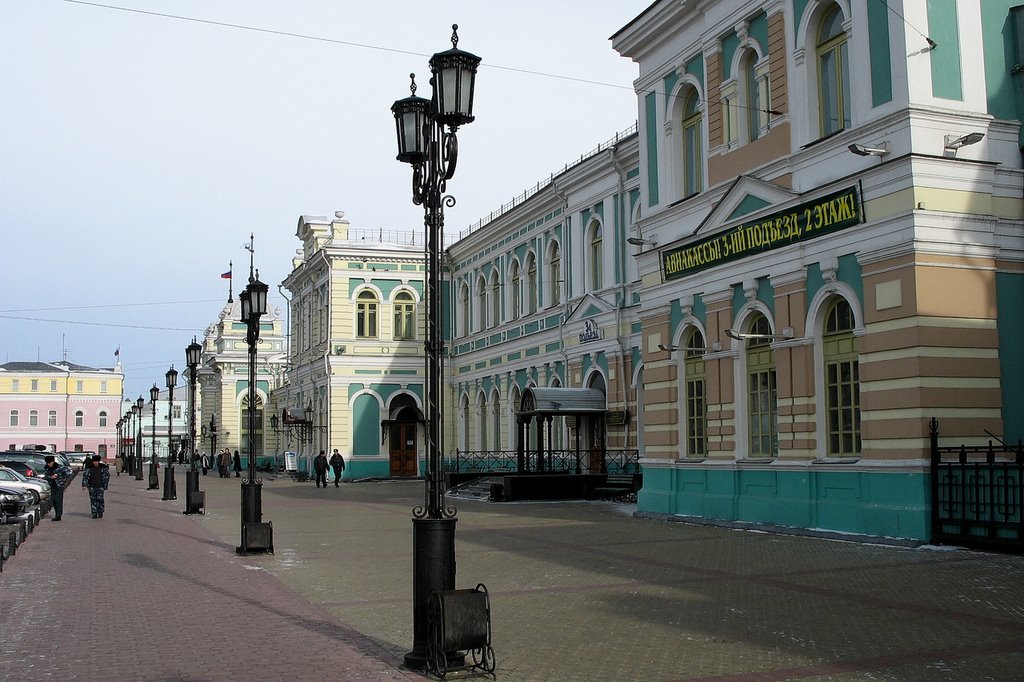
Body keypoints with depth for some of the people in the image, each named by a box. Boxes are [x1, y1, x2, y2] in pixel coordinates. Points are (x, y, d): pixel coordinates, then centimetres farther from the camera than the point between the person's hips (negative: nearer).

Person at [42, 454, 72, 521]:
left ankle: (58, 516, -9)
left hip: (60, 485, -6)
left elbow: (68, 470, -16)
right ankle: (57, 514, 20)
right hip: (53, 485, 6)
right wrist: (51, 477, -21)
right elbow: (45, 476, -1)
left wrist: (65, 479, -12)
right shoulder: (46, 467, -2)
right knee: (53, 500, 7)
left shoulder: (59, 467, -18)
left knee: (58, 499, -11)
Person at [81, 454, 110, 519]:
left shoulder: (103, 467, -2)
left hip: (100, 486, -1)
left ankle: (100, 512, 12)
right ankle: (94, 513, 8)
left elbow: (107, 475, 9)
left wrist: (105, 484, 7)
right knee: (93, 499, 1)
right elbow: (85, 475, 1)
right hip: (92, 486, 1)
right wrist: (84, 484, -7)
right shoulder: (89, 467, -2)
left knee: (100, 498, -6)